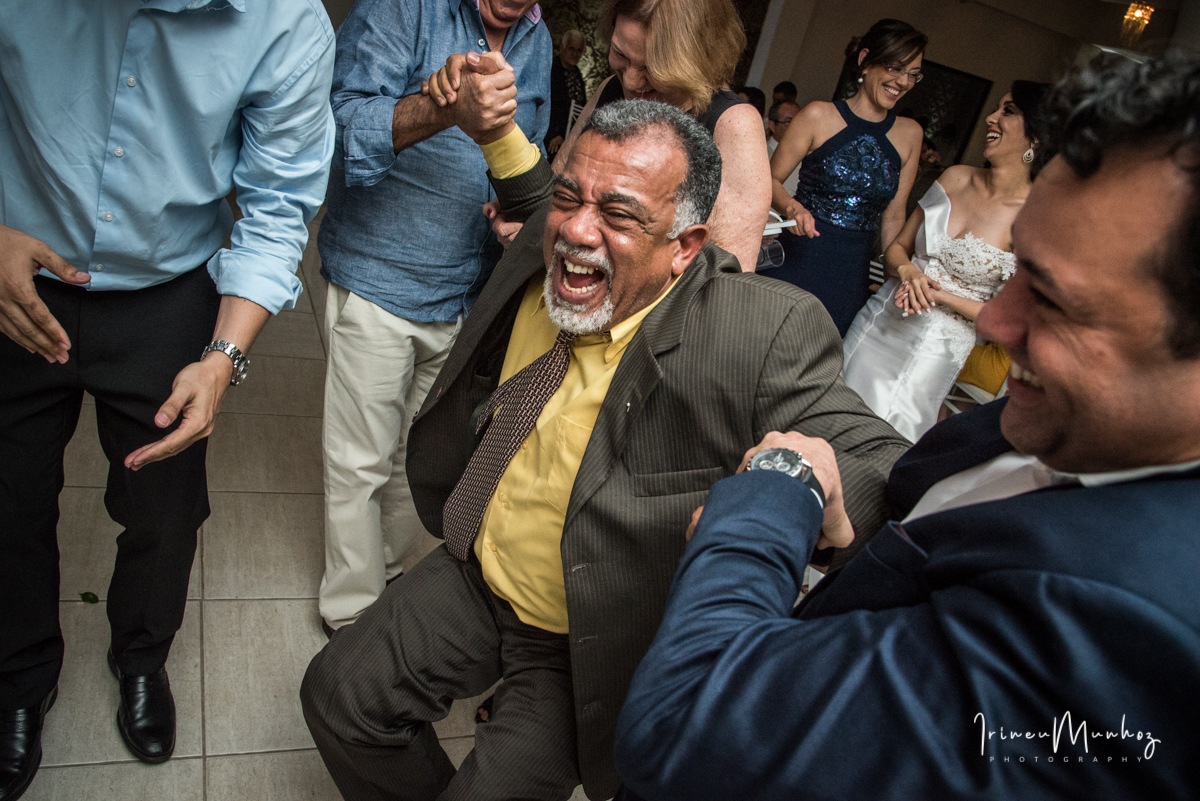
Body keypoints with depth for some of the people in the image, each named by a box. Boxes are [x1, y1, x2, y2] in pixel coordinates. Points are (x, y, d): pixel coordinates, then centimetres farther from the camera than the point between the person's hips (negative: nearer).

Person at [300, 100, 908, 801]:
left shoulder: (766, 335, -28)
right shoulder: (537, 256, -7)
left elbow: (880, 462, -28)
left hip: (593, 647, -5)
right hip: (476, 579, 6)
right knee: (337, 691, 6)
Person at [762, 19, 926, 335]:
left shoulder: (910, 134, 8)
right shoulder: (819, 116, -4)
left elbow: (893, 217, 13)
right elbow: (770, 179, -1)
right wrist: (792, 207, -21)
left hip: (851, 276, 3)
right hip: (798, 259, -3)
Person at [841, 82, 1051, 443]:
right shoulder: (956, 177, 2)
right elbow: (897, 247, 10)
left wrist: (940, 296, -17)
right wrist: (908, 272, -12)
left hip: (937, 349, -4)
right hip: (880, 320, 5)